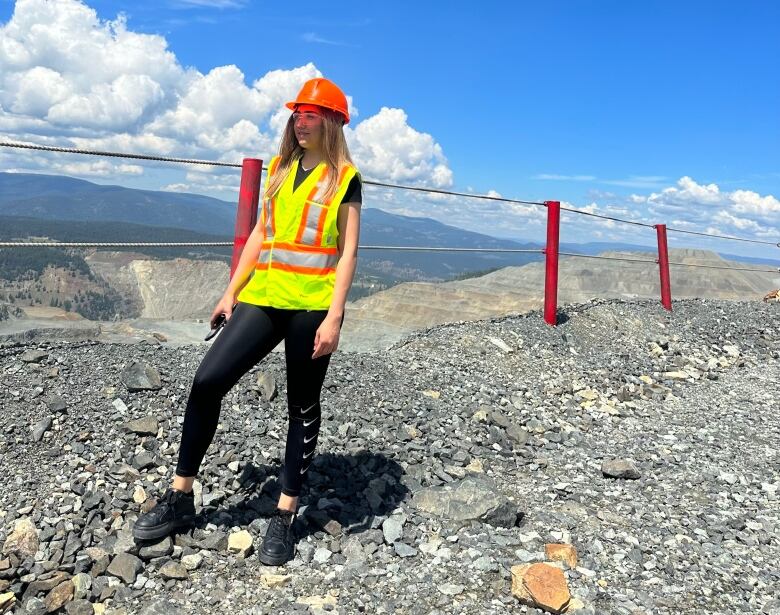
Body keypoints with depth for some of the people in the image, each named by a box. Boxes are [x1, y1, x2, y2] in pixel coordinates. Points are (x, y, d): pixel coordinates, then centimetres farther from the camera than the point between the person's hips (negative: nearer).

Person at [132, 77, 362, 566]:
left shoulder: (345, 178, 0)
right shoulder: (280, 167, 15)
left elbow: (347, 252, -6)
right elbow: (262, 233, 16)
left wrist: (334, 316, -15)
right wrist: (232, 292, 12)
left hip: (312, 306, -5)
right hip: (264, 297, 5)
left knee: (303, 407, 6)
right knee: (207, 383, -4)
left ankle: (286, 515, 17)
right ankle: (181, 497, 12)